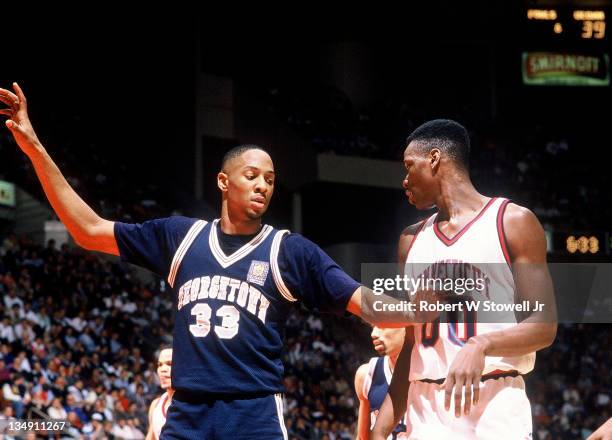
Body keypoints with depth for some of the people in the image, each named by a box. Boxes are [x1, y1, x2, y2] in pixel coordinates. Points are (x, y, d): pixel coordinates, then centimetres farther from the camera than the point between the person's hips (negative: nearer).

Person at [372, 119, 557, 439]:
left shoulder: (513, 222, 1)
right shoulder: (411, 240, 17)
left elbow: (544, 326, -5)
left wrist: (482, 344, -24)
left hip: (496, 402, -5)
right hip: (427, 408, 5)